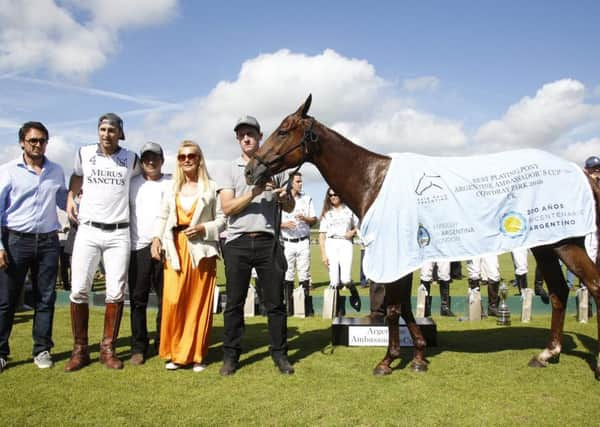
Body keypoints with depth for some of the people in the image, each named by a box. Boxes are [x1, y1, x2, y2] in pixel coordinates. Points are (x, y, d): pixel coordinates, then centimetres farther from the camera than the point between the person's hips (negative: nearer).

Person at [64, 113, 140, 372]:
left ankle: (108, 349, 12)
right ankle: (80, 350, 9)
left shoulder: (131, 159, 5)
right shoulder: (84, 153, 6)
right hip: (87, 231, 1)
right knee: (79, 290, -3)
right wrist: (70, 197, 12)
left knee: (116, 292, 0)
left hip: (118, 234, 0)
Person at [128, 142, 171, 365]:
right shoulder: (133, 183, 12)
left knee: (166, 298, 3)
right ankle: (138, 347, 9)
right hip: (139, 247, 0)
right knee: (138, 299, 2)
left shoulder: (173, 183, 10)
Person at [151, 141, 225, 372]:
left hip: (202, 250, -1)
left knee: (200, 303, 1)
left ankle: (196, 355, 13)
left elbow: (221, 219, 4)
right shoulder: (172, 189, 15)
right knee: (173, 301, -7)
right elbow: (162, 218, 14)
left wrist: (203, 228, -11)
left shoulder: (211, 187, 7)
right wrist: (156, 238, -2)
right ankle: (173, 354, 8)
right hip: (175, 250, 2)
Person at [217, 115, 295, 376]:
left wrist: (282, 197, -8)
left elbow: (290, 208, 15)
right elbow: (227, 208, -4)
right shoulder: (230, 170, 8)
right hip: (238, 242, -1)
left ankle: (279, 354, 16)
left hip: (267, 241, 1)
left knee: (275, 301, 4)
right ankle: (230, 356, 15)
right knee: (234, 302, 4)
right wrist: (255, 192, -15)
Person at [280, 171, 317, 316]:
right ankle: (288, 308, 5)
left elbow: (314, 220, 11)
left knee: (304, 275, -1)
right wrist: (284, 224, -14)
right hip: (287, 242, -1)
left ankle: (307, 308, 2)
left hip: (303, 242, 1)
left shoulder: (307, 199, 12)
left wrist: (305, 218, -9)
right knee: (287, 275, 0)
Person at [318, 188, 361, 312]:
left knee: (346, 280, -13)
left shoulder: (349, 210, 13)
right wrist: (323, 254, -2)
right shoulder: (327, 213, 13)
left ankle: (354, 293, 20)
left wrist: (353, 232, -2)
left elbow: (357, 226, 21)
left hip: (345, 243, -1)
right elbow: (322, 235, 8)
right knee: (334, 281, -6)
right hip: (331, 243, 1)